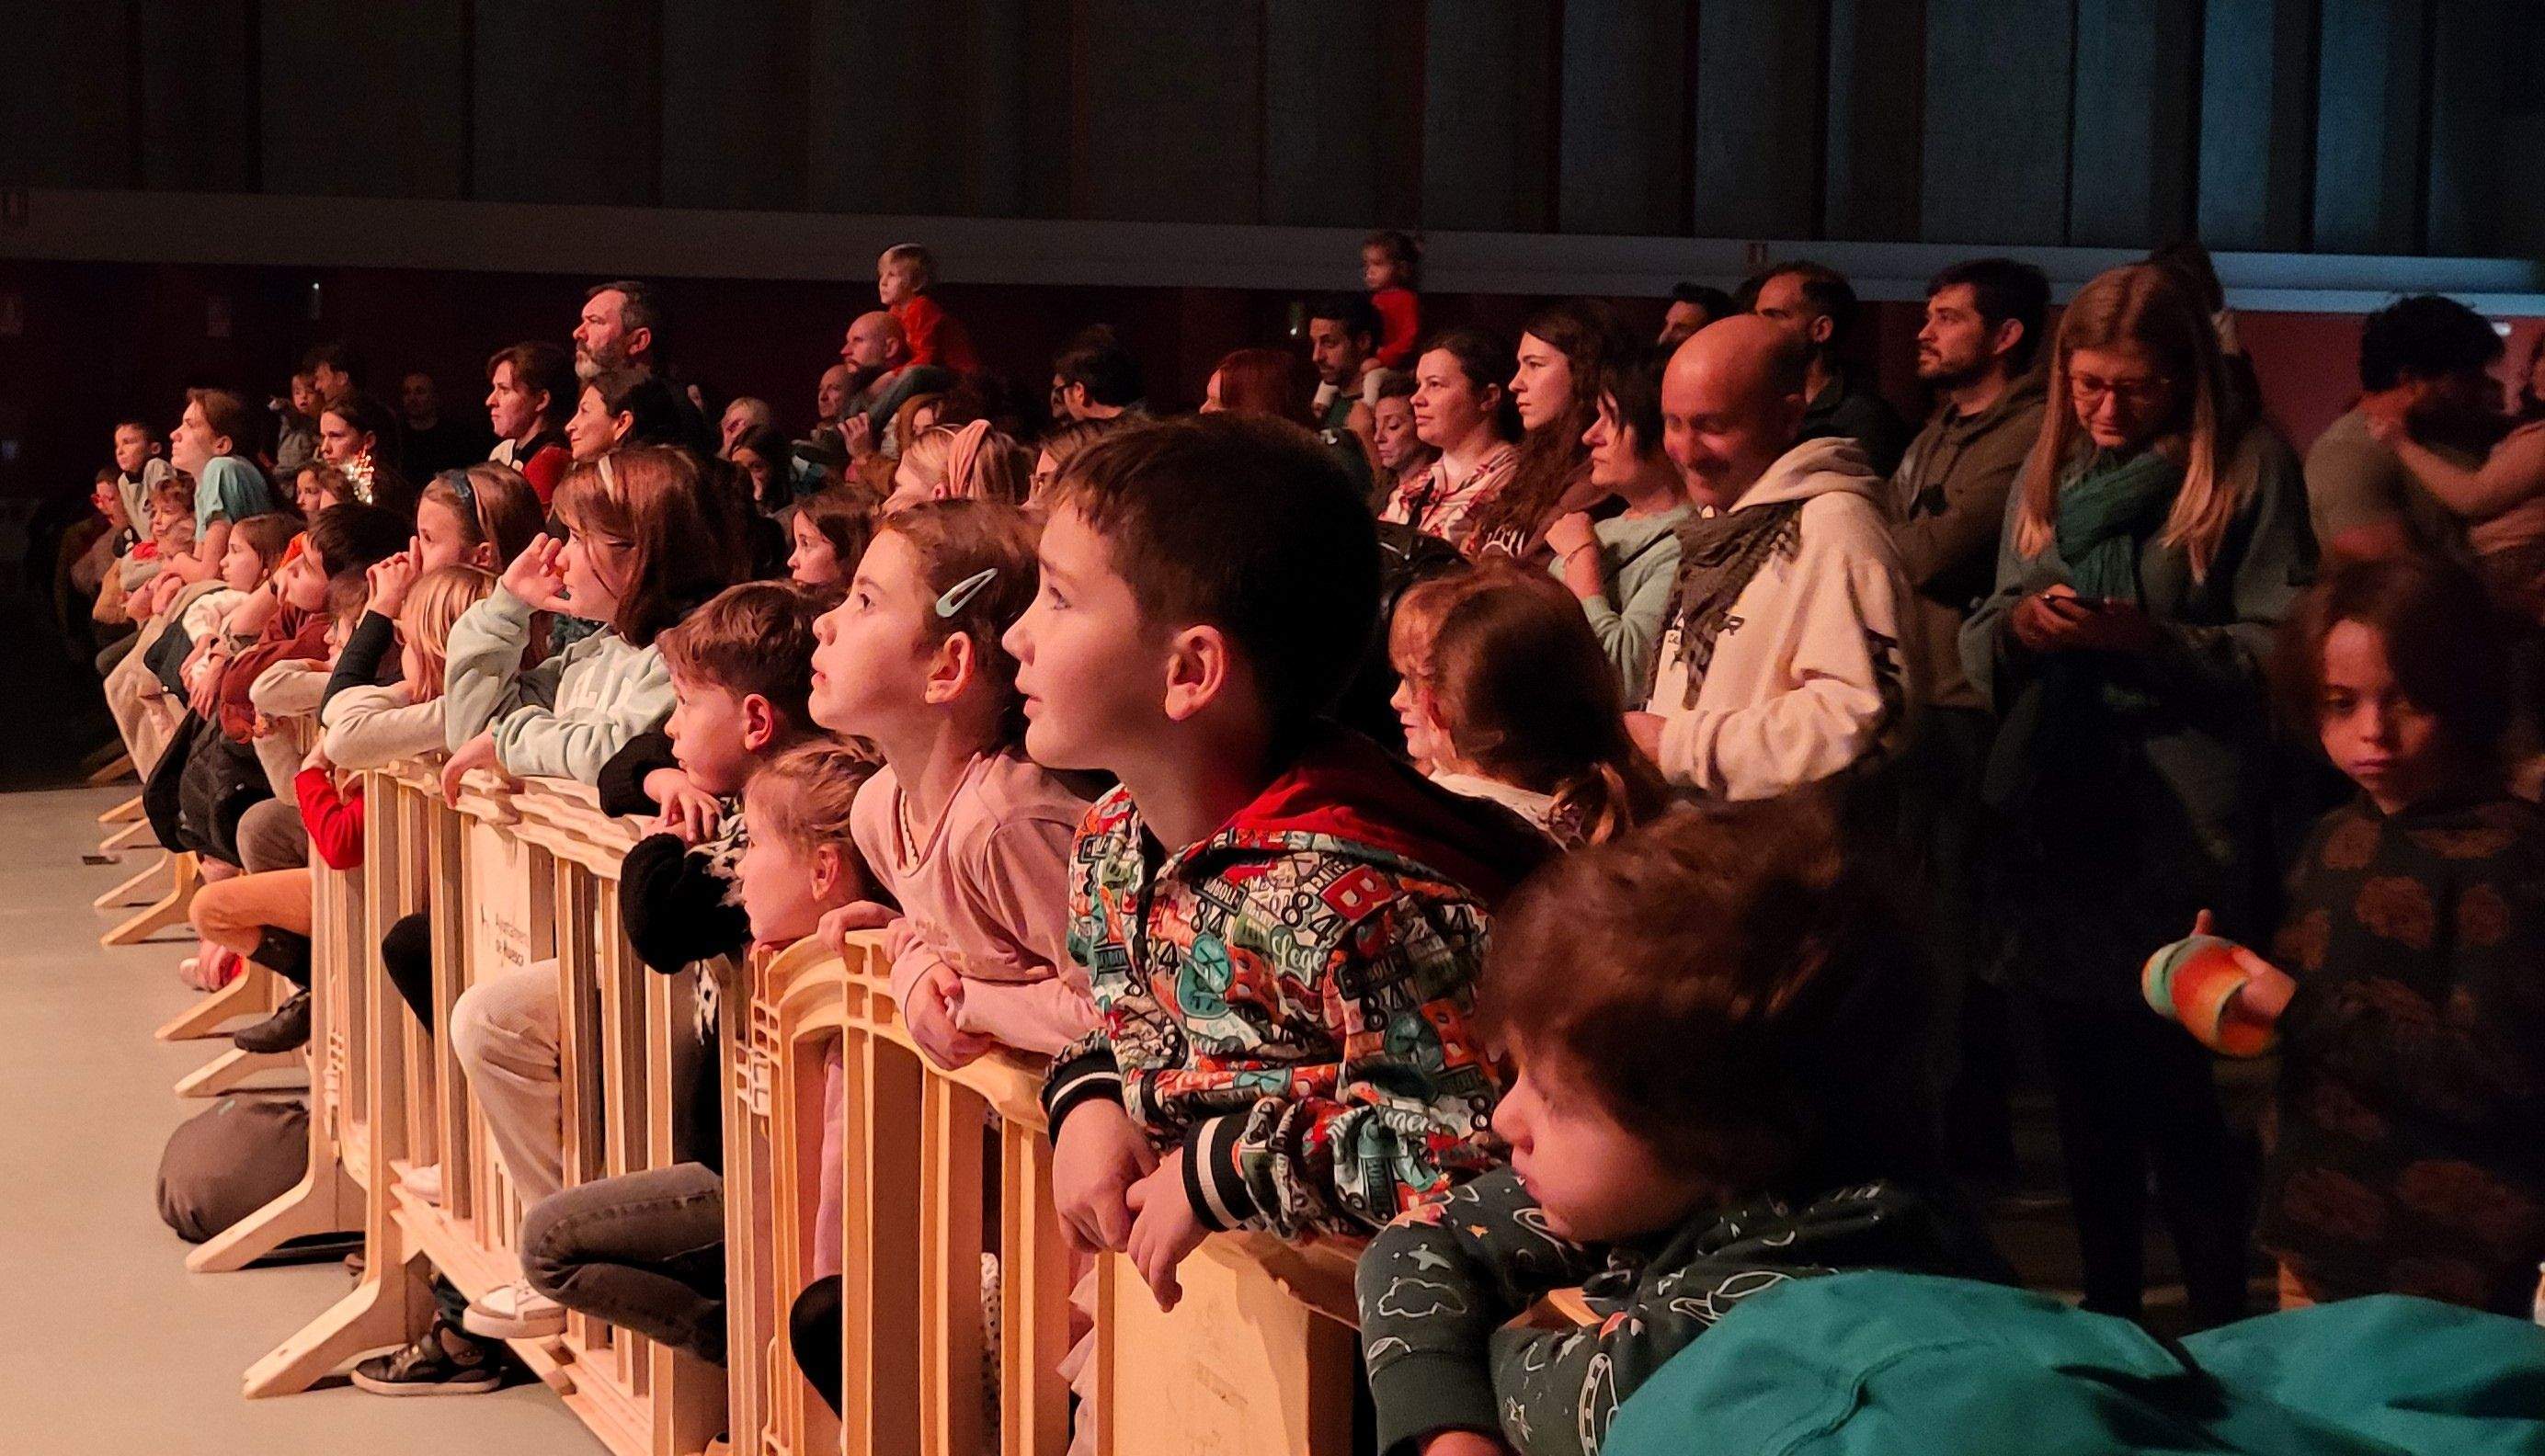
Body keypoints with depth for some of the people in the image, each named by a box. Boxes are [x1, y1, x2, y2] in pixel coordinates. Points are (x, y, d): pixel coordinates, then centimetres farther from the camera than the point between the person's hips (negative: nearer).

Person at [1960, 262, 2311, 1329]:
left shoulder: (2248, 467, -3)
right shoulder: (2049, 468, 11)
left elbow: (2284, 649, -7)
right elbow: (1978, 646, 12)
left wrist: (2151, 640, -20)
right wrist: (2016, 626, -10)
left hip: (2180, 828, -5)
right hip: (2053, 812, 5)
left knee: (2168, 1088, -4)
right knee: (2083, 1082, 13)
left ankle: (2223, 1339, 9)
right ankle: (2106, 1313, 27)